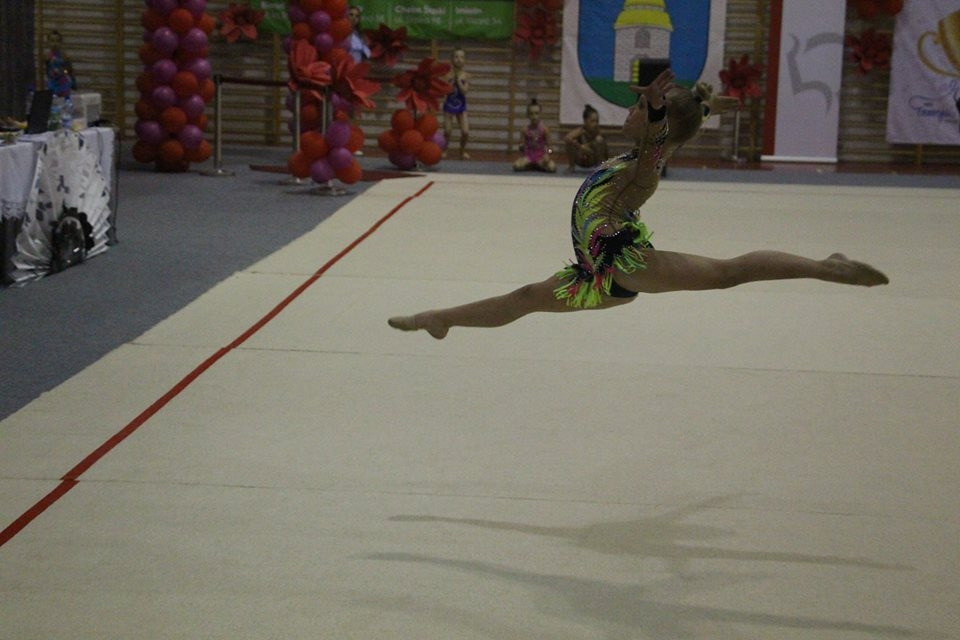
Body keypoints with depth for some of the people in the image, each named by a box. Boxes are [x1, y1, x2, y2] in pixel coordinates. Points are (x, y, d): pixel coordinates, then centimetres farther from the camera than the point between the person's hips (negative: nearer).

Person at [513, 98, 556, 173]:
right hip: (529, 155, 1)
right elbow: (524, 144, 8)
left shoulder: (544, 129, -3)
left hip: (541, 155, -1)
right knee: (516, 166, -28)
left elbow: (547, 145, 1)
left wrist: (547, 154, -18)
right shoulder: (525, 129, 1)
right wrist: (521, 147, -15)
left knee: (552, 167, -30)